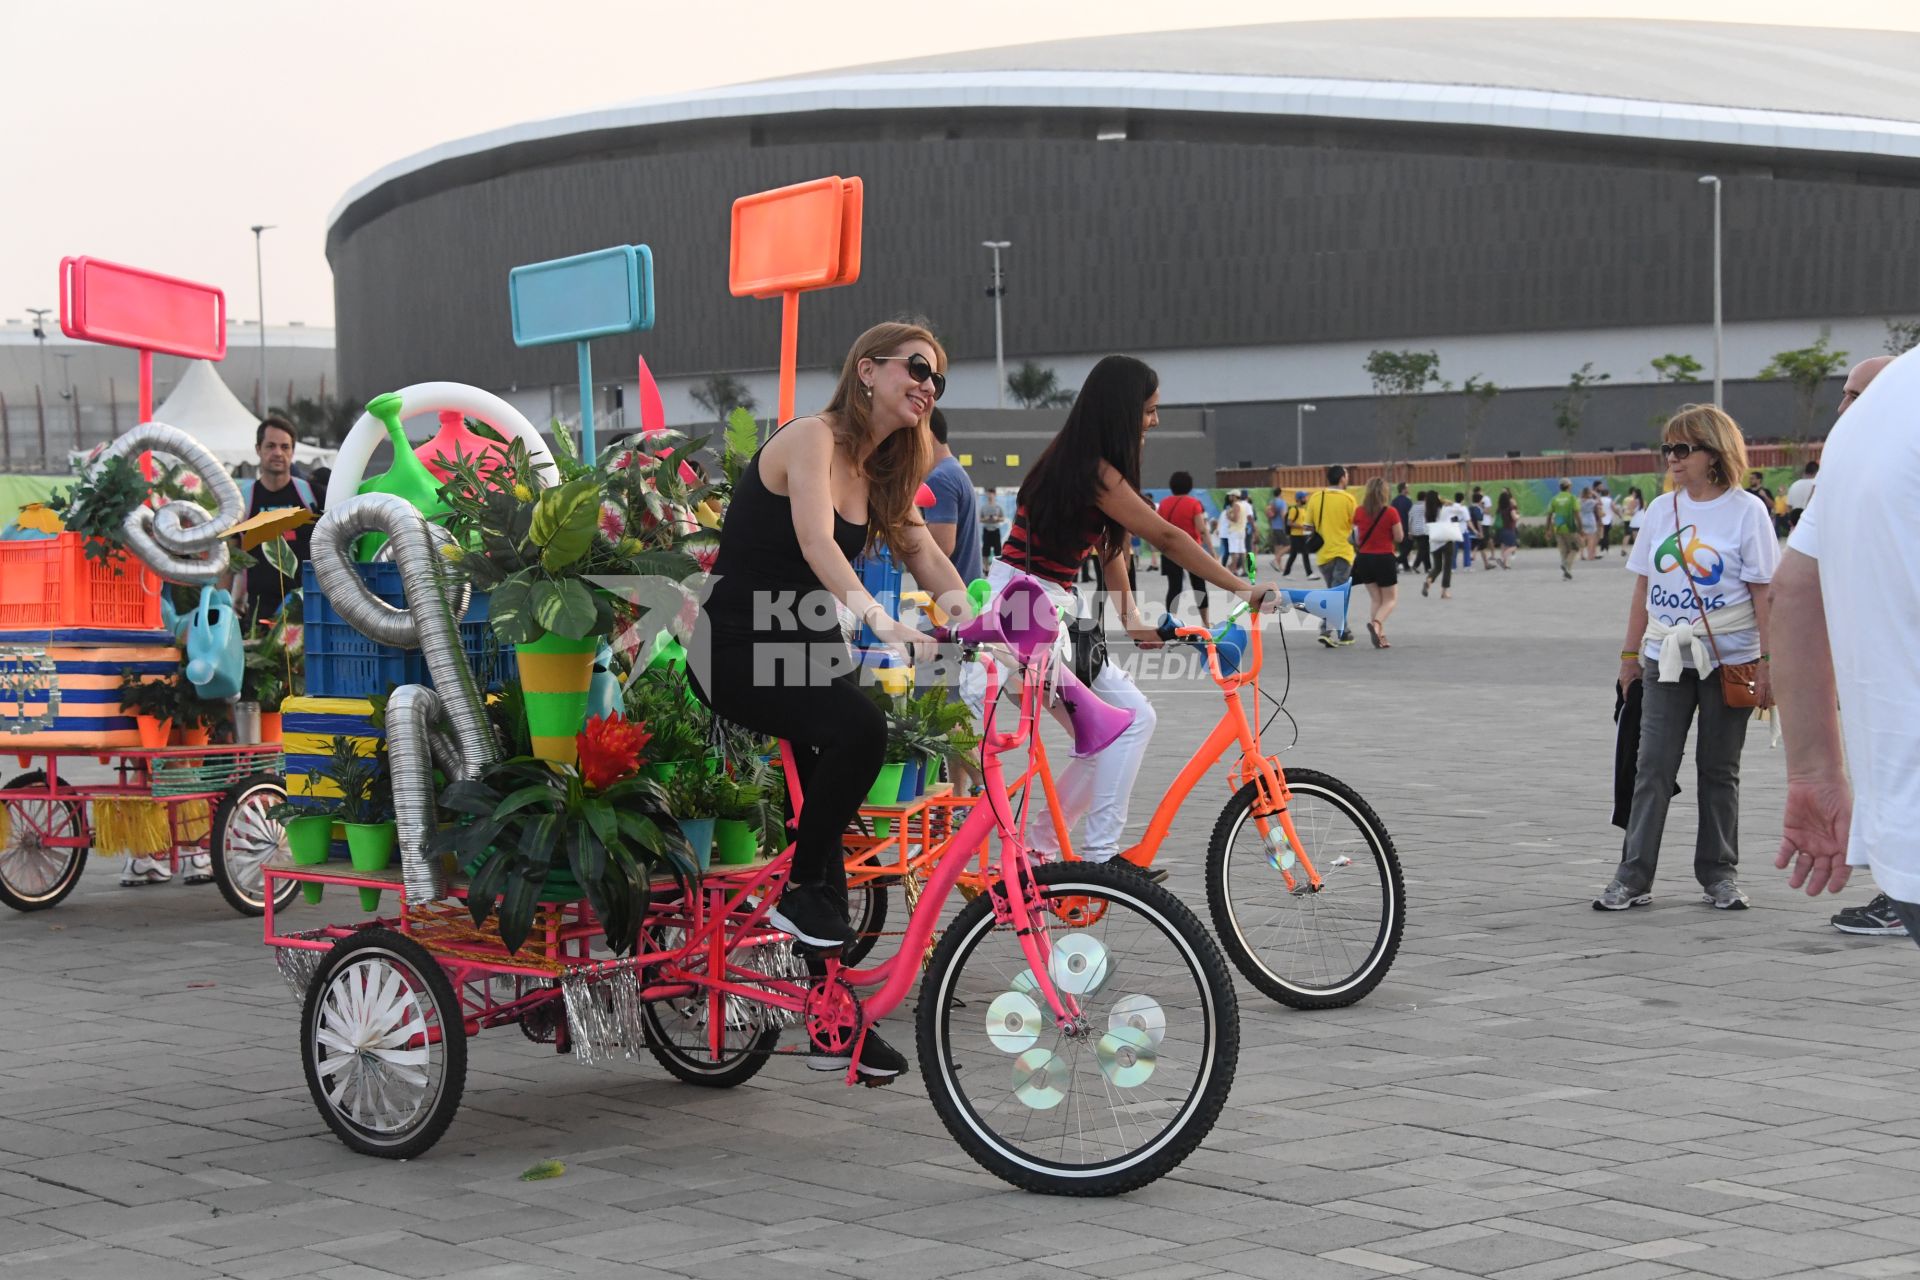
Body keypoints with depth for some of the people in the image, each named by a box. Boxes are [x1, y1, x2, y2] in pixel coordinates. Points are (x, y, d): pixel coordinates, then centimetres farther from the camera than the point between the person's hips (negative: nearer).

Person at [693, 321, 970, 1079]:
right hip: (739, 649, -9)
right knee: (859, 727, -33)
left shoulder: (884, 473, 12)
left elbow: (927, 558, 3)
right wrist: (880, 621, -44)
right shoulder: (812, 439, -14)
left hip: (808, 649, 9)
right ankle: (797, 893, -14)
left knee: (826, 813, 6)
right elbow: (817, 543, -30)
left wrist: (967, 614, -17)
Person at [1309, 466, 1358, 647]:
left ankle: (1343, 632, 22)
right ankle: (1327, 630, -23)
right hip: (1342, 551, -4)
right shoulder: (1348, 499, -7)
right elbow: (1357, 523, -6)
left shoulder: (1316, 498, 3)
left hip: (1323, 553, 4)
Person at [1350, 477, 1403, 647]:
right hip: (1384, 558, -4)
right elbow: (1399, 537, -8)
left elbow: (1356, 539, 3)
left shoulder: (1359, 512, -3)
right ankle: (1376, 623, -21)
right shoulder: (1391, 512, -12)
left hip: (1364, 558, 4)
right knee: (1390, 599, 8)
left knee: (1376, 600, 15)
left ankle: (1380, 636, 5)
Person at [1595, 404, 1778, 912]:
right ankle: (1633, 876, -2)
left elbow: (1764, 594, -7)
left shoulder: (1746, 510, -5)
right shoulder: (1662, 509, 8)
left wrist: (1768, 664, -12)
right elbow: (1643, 586, 13)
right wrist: (1631, 652, 11)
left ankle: (1719, 874, 16)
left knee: (1718, 769, 6)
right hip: (1666, 658, 3)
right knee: (1653, 766, -2)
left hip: (1728, 659, -3)